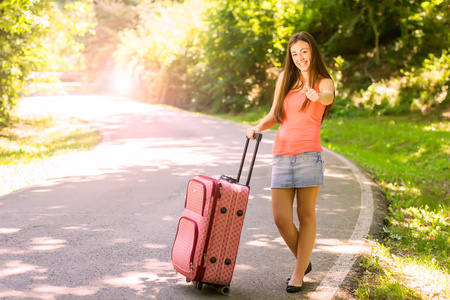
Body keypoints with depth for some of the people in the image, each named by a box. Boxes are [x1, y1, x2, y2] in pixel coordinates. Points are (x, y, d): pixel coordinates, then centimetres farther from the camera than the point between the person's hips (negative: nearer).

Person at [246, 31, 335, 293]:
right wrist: (258, 127, 1)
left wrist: (317, 96, -42)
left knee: (306, 216, 0)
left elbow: (328, 97, -19)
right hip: (282, 154, 3)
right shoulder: (285, 79, 17)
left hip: (308, 154, -3)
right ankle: (304, 262, 21)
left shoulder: (324, 82, 6)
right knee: (281, 218, -3)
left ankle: (299, 273, 11)